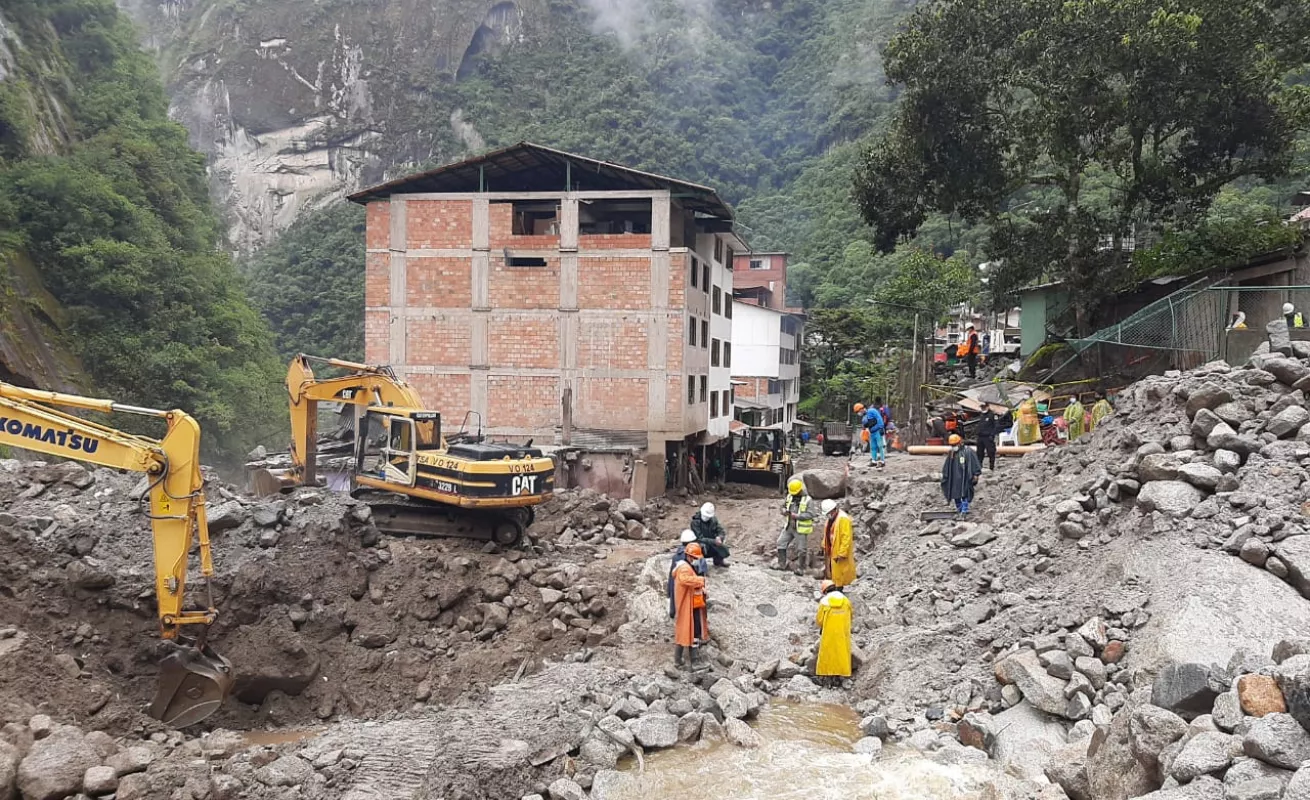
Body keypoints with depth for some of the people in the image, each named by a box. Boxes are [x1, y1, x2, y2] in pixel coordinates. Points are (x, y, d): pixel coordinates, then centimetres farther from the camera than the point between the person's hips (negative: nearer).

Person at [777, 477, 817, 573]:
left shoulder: (807, 500, -13)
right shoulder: (789, 496, 4)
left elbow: (810, 514, -20)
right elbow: (783, 506, 16)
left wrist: (797, 516, -26)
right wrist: (784, 511, -8)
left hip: (801, 529, -6)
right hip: (789, 527, 6)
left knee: (801, 549, 2)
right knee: (781, 543, 5)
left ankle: (800, 568, 16)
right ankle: (781, 564, 16)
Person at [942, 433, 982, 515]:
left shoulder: (968, 452, -7)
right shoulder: (951, 453, 11)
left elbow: (975, 463, -6)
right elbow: (946, 467, 20)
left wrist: (976, 474, -9)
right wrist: (945, 475, 22)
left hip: (964, 478, -6)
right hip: (954, 479, 6)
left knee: (964, 494, -6)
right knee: (955, 495, 9)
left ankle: (965, 509, 0)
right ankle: (959, 508, 22)